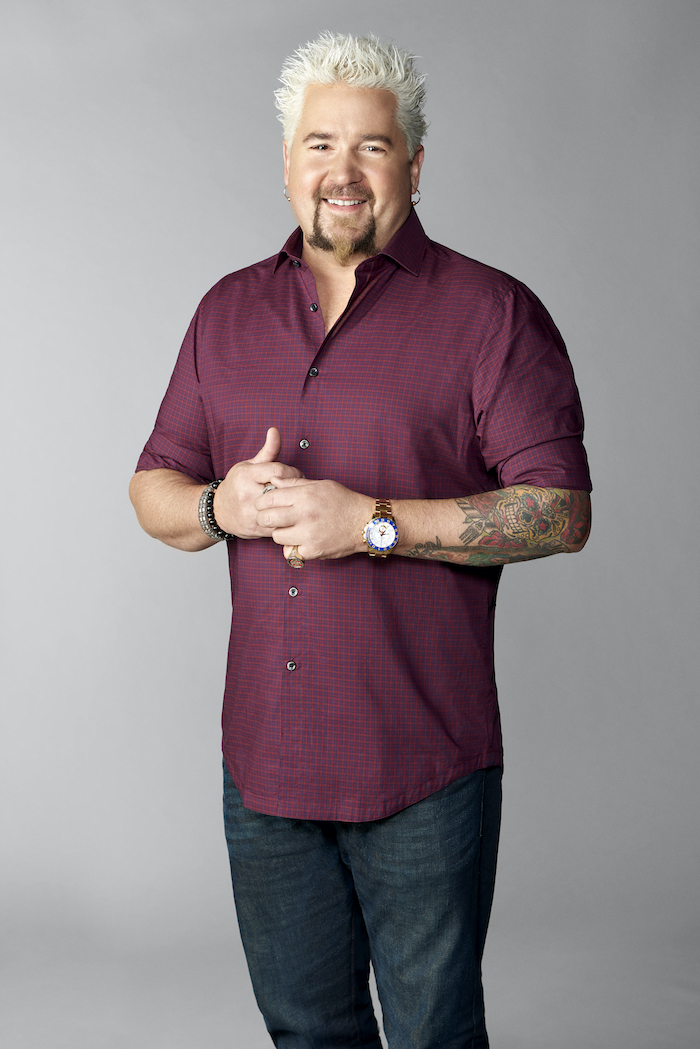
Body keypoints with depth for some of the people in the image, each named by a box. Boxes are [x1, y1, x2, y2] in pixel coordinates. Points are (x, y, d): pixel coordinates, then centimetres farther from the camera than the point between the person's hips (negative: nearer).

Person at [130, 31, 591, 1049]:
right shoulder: (229, 311, 10)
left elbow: (560, 511, -12)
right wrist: (220, 505, -9)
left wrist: (374, 523, -19)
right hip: (261, 756, 5)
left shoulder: (491, 314, -5)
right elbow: (153, 488, 14)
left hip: (425, 770, -4)